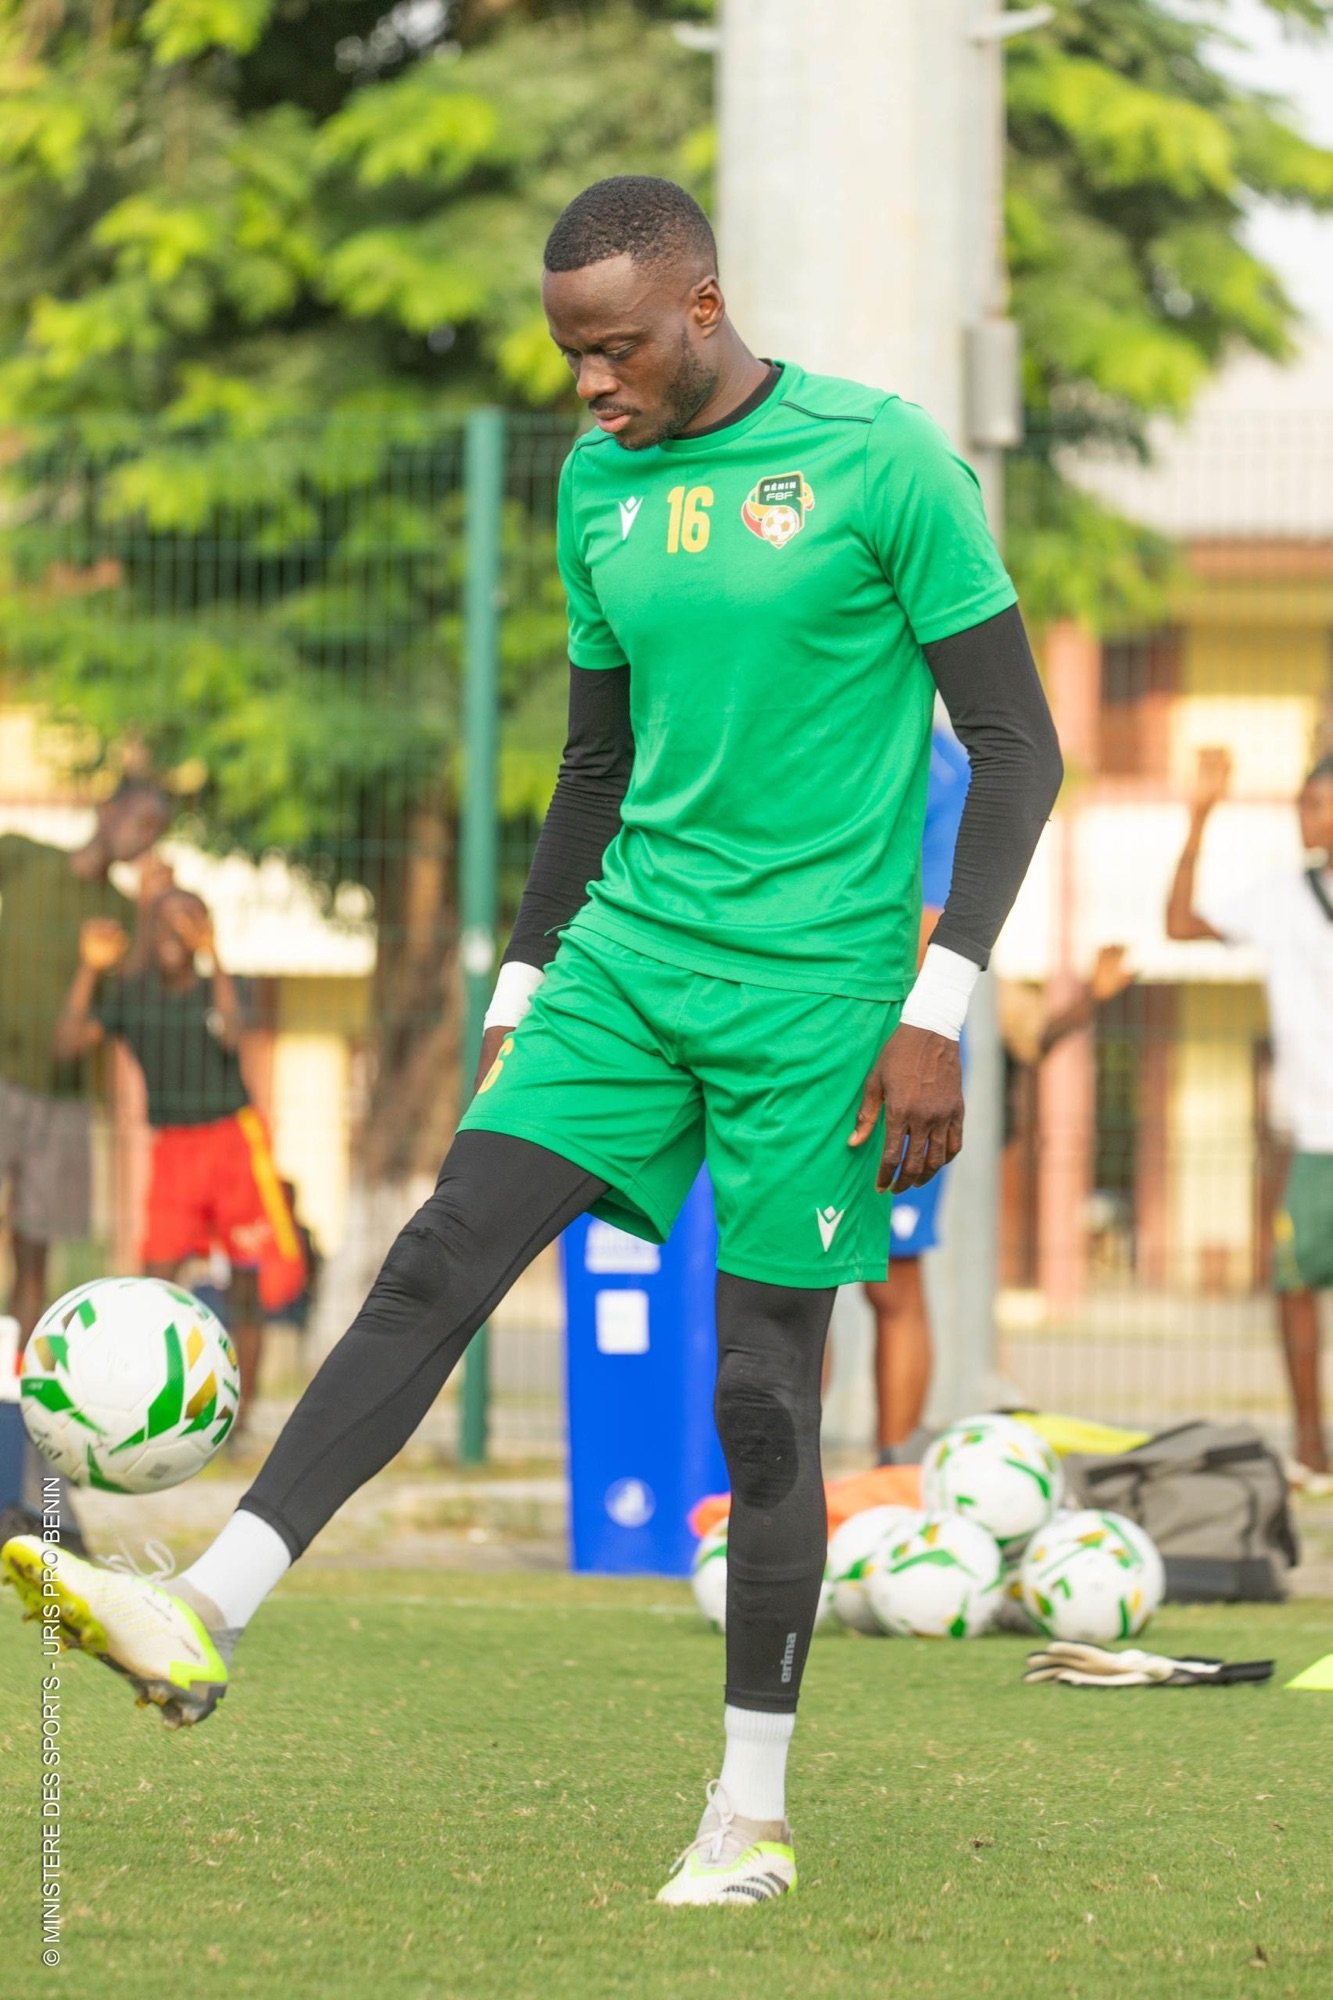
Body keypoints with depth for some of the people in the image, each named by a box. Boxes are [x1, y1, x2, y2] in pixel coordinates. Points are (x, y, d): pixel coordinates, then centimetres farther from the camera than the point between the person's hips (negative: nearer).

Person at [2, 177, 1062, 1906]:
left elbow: (1017, 748, -7)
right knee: (443, 1258, -11)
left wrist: (934, 1015, -13)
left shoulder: (879, 462, -9)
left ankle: (753, 1813, 8)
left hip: (814, 985, -5)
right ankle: (204, 1624, -19)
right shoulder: (597, 484, 10)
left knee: (763, 1386, -3)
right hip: (631, 957, 5)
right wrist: (520, 1003, 18)